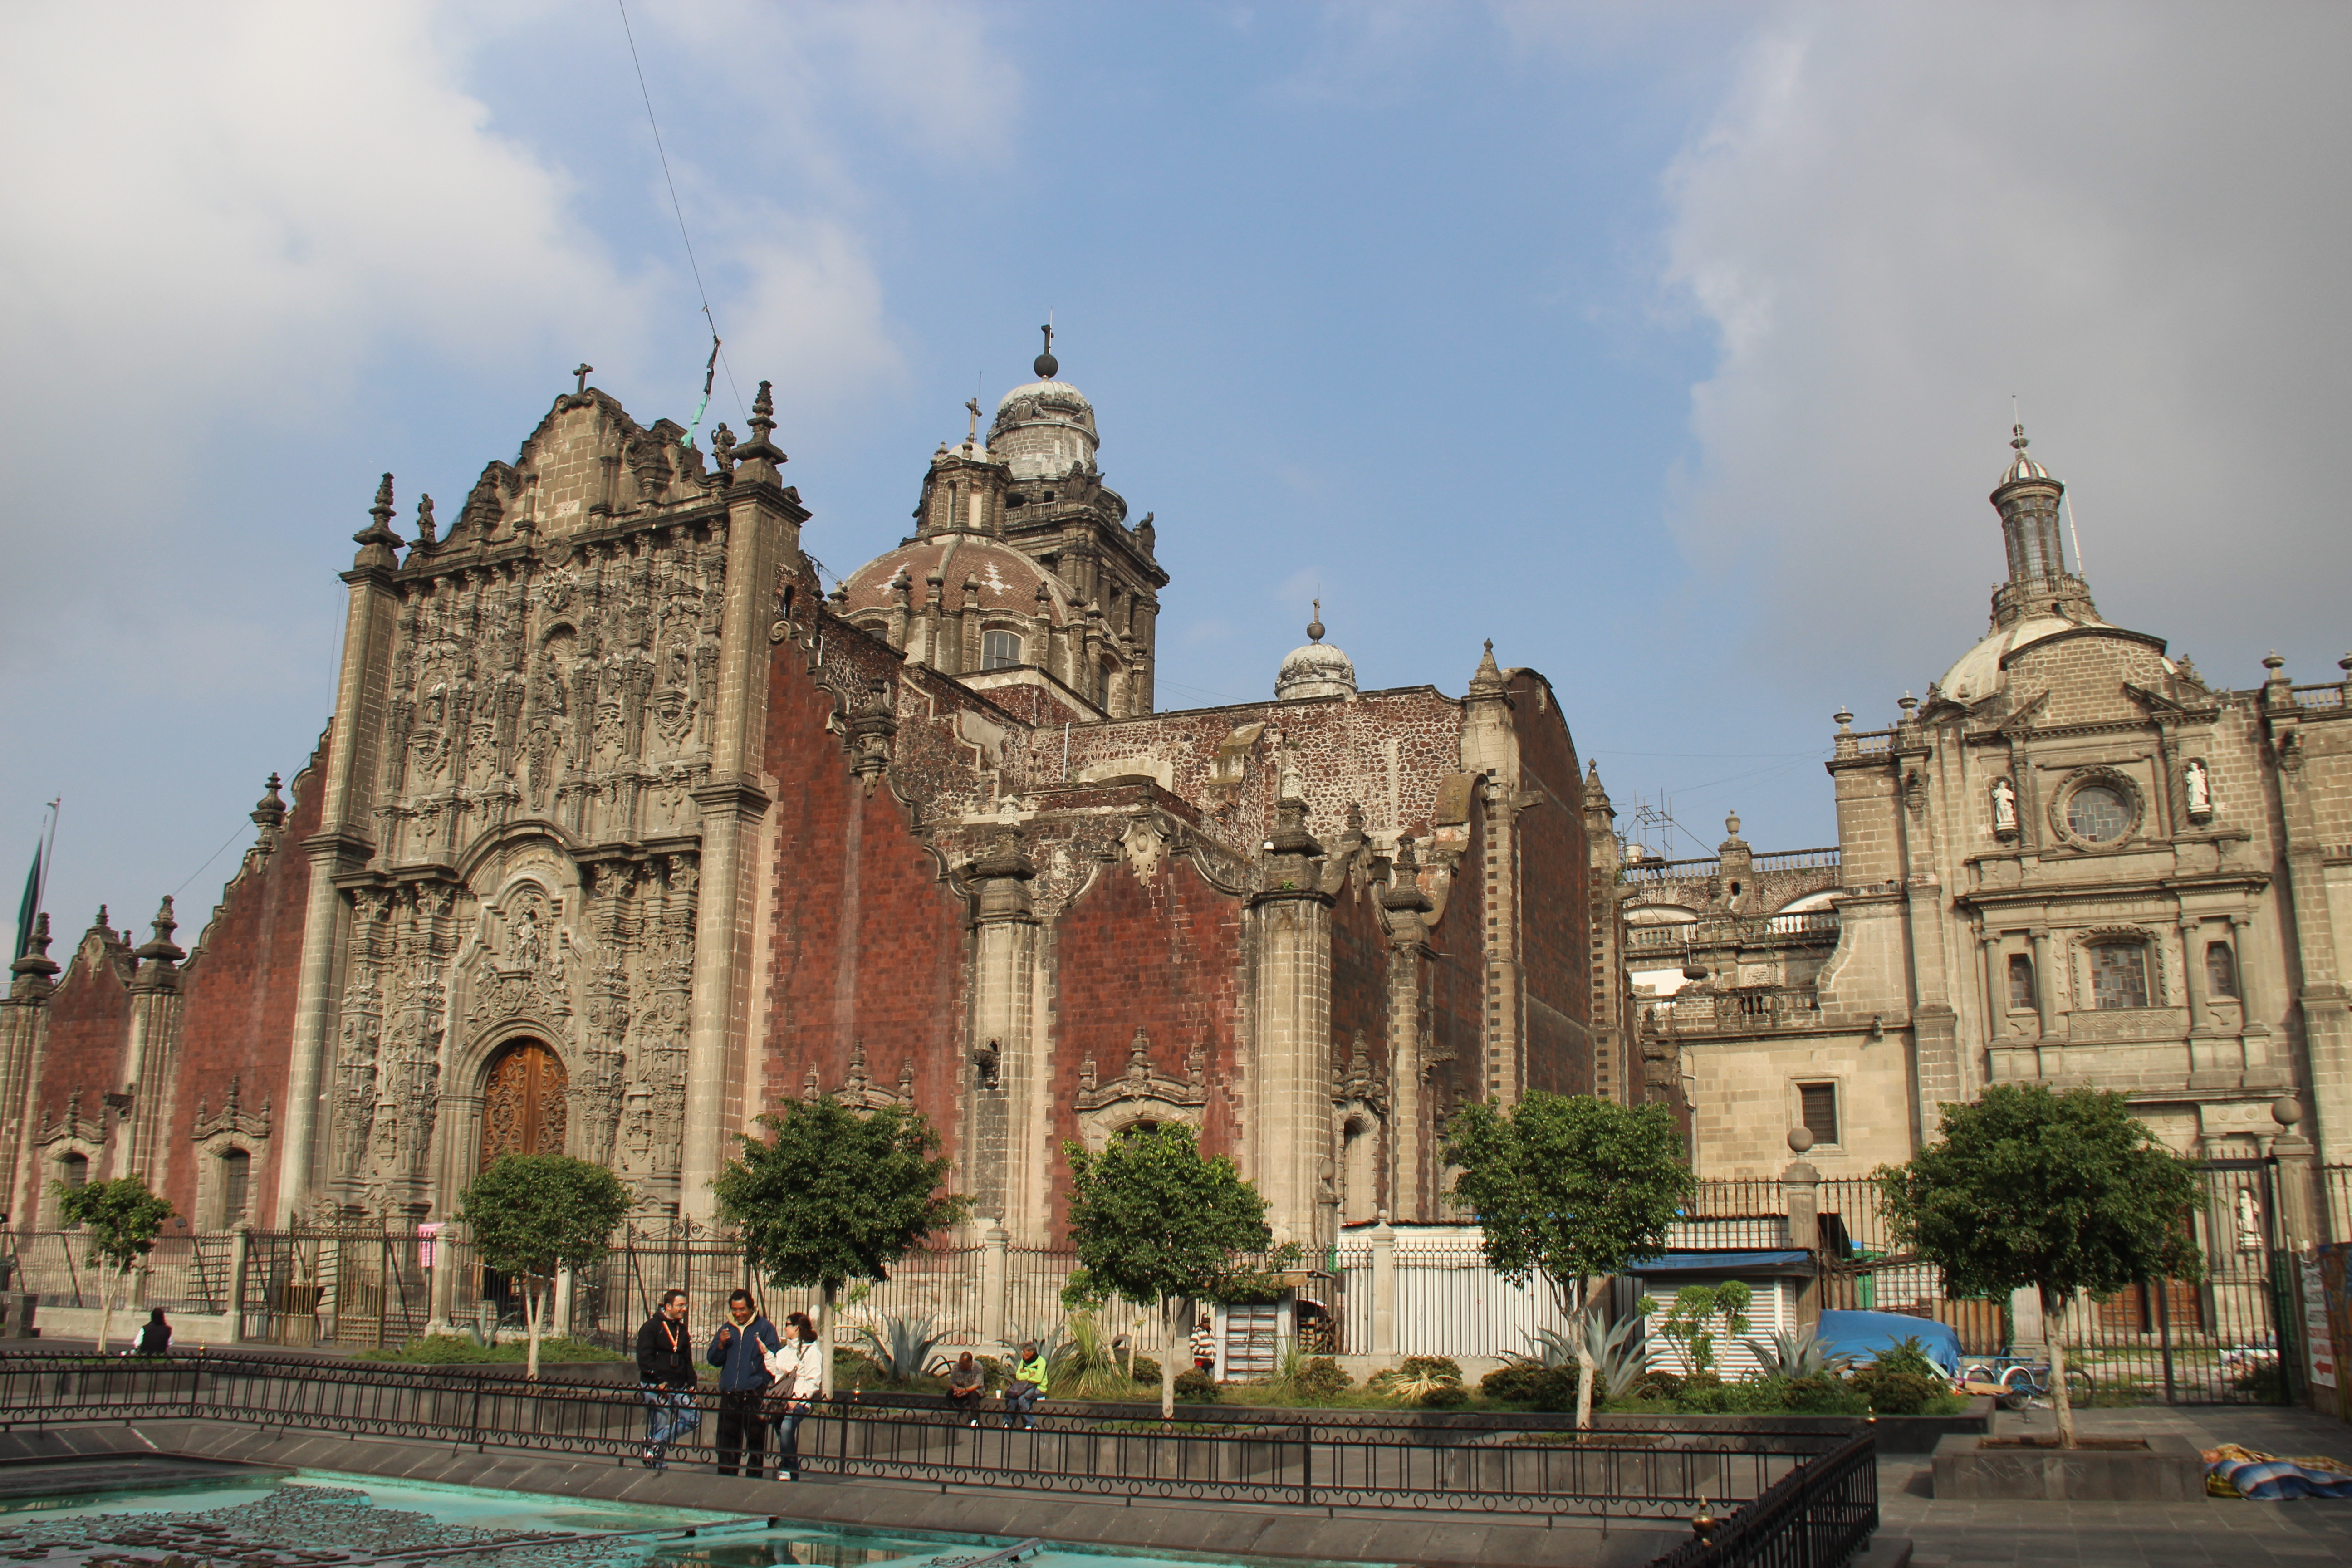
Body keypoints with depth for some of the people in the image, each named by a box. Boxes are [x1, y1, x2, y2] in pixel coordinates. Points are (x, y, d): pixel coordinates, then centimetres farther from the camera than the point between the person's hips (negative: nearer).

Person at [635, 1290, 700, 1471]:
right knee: (660, 1427, -4)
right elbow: (645, 1359, -13)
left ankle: (655, 1442, 2)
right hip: (656, 1388, -7)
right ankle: (658, 1469, 8)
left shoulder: (681, 1329, 17)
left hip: (679, 1388, 7)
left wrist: (691, 1384, 10)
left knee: (694, 1416, -7)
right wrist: (660, 1381, -20)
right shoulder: (651, 1327, -5)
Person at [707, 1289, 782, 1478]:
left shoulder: (765, 1327, 2)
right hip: (729, 1395, 4)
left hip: (755, 1395, -4)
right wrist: (721, 1344, -1)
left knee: (756, 1440, -1)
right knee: (726, 1442, 6)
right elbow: (713, 1360, 16)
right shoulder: (726, 1329, 16)